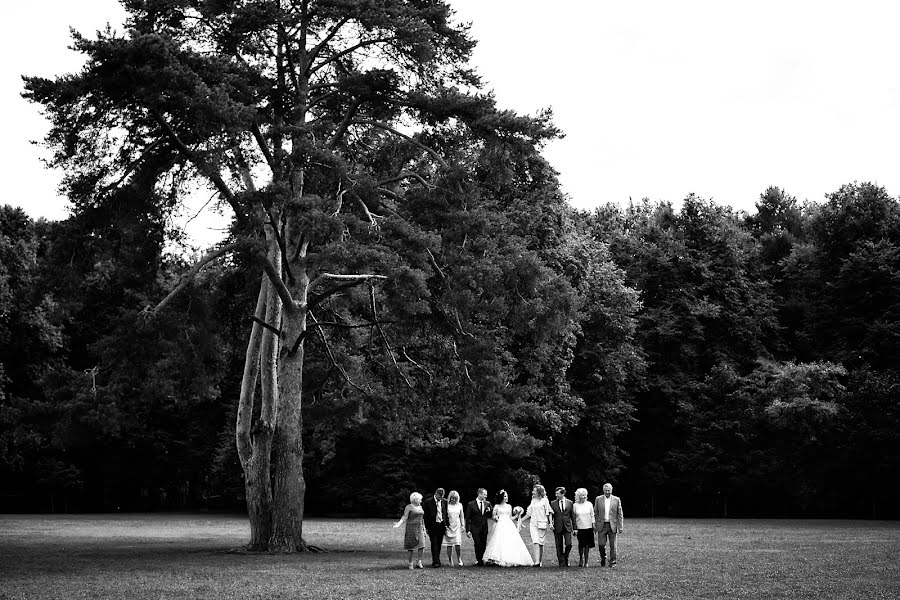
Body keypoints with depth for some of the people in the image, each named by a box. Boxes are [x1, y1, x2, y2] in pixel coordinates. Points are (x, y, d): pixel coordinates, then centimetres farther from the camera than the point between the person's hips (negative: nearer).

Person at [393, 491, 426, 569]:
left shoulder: (420, 507, 14)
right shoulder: (409, 507, -6)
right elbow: (404, 517, -11)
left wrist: (424, 528, 16)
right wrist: (399, 523, -26)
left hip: (420, 528, 6)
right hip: (411, 528, -6)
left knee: (422, 545, -7)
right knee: (411, 547, -1)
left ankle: (419, 563, -1)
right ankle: (410, 564, 7)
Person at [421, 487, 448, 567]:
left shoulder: (445, 501, 4)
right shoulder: (428, 501, -8)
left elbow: (446, 513, 11)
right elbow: (425, 515, -5)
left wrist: (446, 524, 3)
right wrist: (426, 527, -8)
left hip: (442, 525, 4)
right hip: (432, 526, -4)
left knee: (439, 544, 9)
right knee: (434, 544, -8)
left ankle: (436, 561, 20)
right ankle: (436, 562, -7)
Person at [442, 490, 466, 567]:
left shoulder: (459, 505, 7)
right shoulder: (447, 505, -3)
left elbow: (462, 516, 16)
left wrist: (463, 525, 12)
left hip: (457, 526, 2)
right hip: (448, 526, -2)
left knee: (458, 543, -9)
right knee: (449, 544, 0)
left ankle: (459, 559, 8)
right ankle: (450, 560, 11)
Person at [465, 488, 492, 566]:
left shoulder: (487, 504, 7)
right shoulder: (471, 504, -4)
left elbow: (490, 516, 14)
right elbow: (468, 518, -2)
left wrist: (489, 511, -9)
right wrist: (467, 530, -7)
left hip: (484, 528, 3)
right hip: (475, 528, -3)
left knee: (483, 545, 4)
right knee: (478, 544, -6)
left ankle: (481, 559, 18)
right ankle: (479, 561, 3)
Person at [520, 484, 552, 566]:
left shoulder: (545, 500, 2)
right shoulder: (533, 500, 14)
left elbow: (548, 513, 0)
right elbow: (529, 513, 19)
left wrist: (550, 522, -9)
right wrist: (521, 519, 17)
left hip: (542, 523, -3)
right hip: (533, 523, 3)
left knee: (541, 543, 1)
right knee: (535, 542, -11)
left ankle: (541, 561, 10)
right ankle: (537, 561, -20)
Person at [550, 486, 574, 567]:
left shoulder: (570, 503, 4)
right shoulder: (553, 503, 4)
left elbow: (572, 515, 7)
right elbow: (551, 515, 8)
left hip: (567, 527, 0)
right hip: (557, 527, 1)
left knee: (569, 544, -9)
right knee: (559, 546, 2)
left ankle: (565, 558, 15)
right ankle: (561, 562, 11)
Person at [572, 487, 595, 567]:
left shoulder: (589, 504, 5)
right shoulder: (575, 505, 1)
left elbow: (592, 515, 10)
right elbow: (573, 517, 4)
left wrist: (594, 525, 4)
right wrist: (574, 529, 0)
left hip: (588, 527, 1)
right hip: (580, 528, -1)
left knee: (587, 546, -1)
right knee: (581, 545, -6)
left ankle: (586, 562, 9)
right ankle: (581, 559, 19)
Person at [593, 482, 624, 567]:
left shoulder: (616, 500, 3)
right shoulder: (598, 499, 5)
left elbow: (620, 514, 4)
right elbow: (595, 513, 8)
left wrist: (620, 527, -2)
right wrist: (595, 525, 2)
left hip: (613, 525, 0)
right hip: (602, 525, 0)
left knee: (613, 545, 1)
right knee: (601, 544, -5)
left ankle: (612, 562, 12)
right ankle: (603, 559, 19)